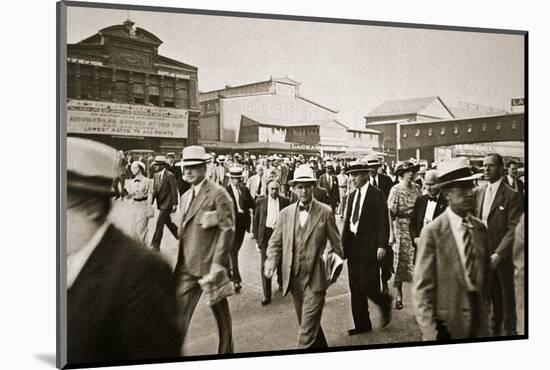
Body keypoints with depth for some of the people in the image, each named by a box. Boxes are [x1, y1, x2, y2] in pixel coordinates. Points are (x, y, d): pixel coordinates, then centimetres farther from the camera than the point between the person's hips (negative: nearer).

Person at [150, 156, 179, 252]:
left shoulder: (170, 175, -15)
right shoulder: (156, 175, 6)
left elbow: (174, 190, -14)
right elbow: (155, 189, 11)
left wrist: (174, 204, -14)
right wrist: (152, 201, 3)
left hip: (167, 204, -8)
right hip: (161, 203, 8)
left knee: (159, 223, -8)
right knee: (168, 222, 17)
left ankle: (155, 245, -1)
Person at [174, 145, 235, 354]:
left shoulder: (218, 194, -11)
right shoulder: (186, 196, 13)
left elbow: (228, 229, -15)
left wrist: (218, 263, -19)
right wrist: (180, 262, 11)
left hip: (210, 265, -6)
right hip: (187, 266, 6)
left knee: (220, 311, 12)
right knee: (178, 313, 1)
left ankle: (226, 351, 32)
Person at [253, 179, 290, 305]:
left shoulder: (285, 201, 3)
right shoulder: (261, 201, 4)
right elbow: (256, 220, 6)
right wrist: (257, 239, 2)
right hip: (266, 234, 0)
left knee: (281, 262, 16)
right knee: (265, 265, -4)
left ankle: (281, 283, 43)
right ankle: (267, 295, 2)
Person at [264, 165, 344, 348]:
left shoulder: (325, 212, -4)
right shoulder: (286, 213, 5)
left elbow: (336, 243, 4)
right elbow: (275, 242, 8)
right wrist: (271, 261, -8)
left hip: (315, 278, -4)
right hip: (293, 277, 4)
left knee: (308, 326, -7)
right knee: (306, 321, 19)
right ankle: (321, 347, 42)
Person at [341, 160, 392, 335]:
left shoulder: (377, 194, -6)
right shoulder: (352, 196, 13)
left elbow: (383, 222, -9)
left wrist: (382, 245, -15)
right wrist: (343, 243, 10)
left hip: (369, 247, -7)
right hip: (353, 247, 7)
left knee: (367, 286, -8)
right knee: (355, 289, 9)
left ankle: (384, 301, 24)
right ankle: (362, 325, 20)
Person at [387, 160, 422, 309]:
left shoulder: (416, 188, 3)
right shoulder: (396, 190, -8)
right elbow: (391, 213, -11)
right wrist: (391, 234, -15)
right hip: (401, 231, -3)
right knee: (401, 262, 6)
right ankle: (399, 294, 20)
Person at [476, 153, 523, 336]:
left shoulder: (512, 195, -12)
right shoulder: (479, 191, 5)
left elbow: (514, 229, -16)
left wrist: (498, 254, -20)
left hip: (502, 256, -4)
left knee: (506, 294, 10)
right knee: (492, 293, 17)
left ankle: (510, 330, 27)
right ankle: (495, 327, 34)